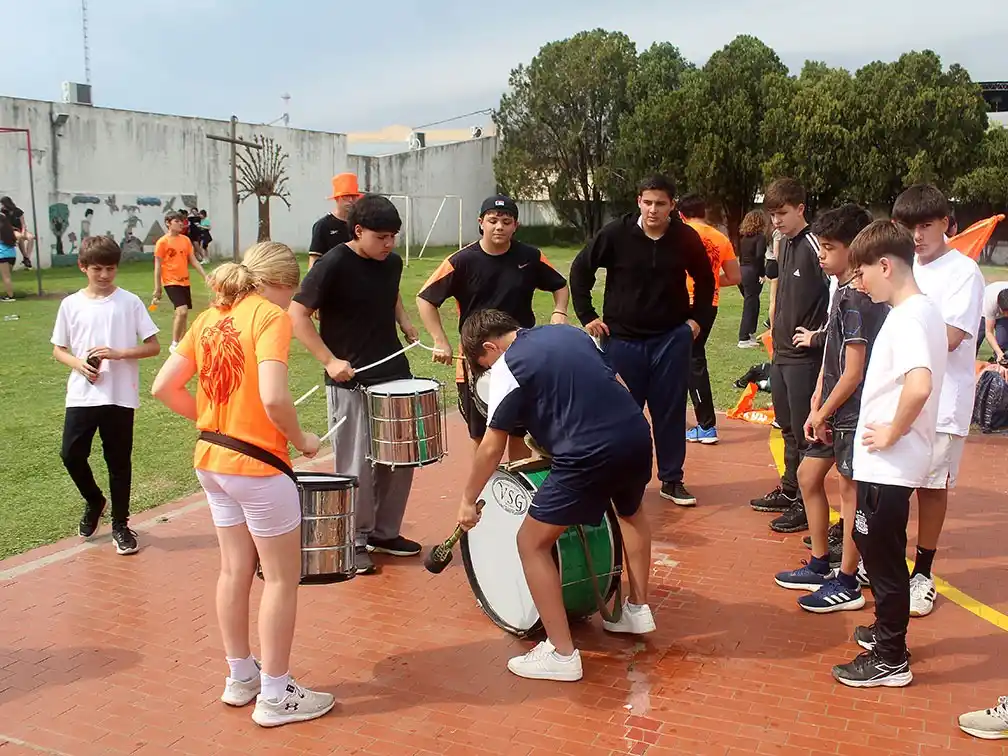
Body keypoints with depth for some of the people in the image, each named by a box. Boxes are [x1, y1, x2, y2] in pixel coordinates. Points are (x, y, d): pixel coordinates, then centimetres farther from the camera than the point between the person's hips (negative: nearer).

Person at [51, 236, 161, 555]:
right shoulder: (71, 304, 3)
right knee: (71, 454, -2)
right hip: (81, 395, 2)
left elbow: (153, 347, -3)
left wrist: (118, 354, -17)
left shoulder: (130, 302, -3)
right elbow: (58, 350, 10)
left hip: (121, 396, -2)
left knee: (119, 460, 6)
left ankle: (120, 524, 22)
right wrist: (78, 364, -10)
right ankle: (94, 501, 28)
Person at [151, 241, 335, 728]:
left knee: (235, 570, 19)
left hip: (212, 460, 8)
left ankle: (240, 678, 33)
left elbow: (163, 388, 5)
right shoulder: (271, 316, -14)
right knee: (282, 579, 6)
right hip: (258, 466, -7)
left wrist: (213, 419, 13)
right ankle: (274, 697, 15)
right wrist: (302, 440, -10)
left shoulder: (210, 318, 7)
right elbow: (273, 399, -26)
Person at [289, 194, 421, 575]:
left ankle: (385, 531, 29)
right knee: (357, 467, 1)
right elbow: (298, 315, -13)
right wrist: (330, 361, -20)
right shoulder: (333, 265, -15)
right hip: (351, 381, -6)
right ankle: (353, 542, 17)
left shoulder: (392, 262, 4)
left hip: (395, 375, 7)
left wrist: (406, 324, 7)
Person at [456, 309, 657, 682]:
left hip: (590, 455, -8)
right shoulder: (569, 332, 18)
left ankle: (561, 654, 9)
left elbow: (492, 448, 0)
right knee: (631, 512, 38)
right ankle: (638, 609, 45)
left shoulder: (508, 367, -1)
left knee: (532, 542, 7)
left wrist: (468, 500, 12)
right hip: (637, 434, 8)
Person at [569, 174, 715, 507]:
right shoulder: (616, 233, -11)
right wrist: (587, 316, -2)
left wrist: (697, 318, 7)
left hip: (671, 339, 1)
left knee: (671, 412, 7)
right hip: (622, 339, -1)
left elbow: (705, 279, 13)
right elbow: (580, 270, 0)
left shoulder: (687, 238, -5)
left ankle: (672, 480, 21)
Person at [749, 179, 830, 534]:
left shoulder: (813, 246, -15)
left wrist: (818, 335, -17)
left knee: (804, 432, -2)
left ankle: (806, 505, 7)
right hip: (781, 351, 9)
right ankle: (789, 491, 31)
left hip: (805, 355, -9)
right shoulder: (785, 245, 11)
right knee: (787, 427, 18)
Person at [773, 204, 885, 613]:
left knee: (850, 490, 1)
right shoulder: (844, 292, 10)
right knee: (808, 475, 16)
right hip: (835, 410, 10)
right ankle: (821, 566, 29)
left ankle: (847, 584, 13)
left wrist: (823, 413, -11)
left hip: (853, 412, -10)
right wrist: (817, 406, 5)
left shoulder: (856, 300, -19)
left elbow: (853, 372, -21)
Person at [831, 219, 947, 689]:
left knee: (883, 556, 2)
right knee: (877, 547, 22)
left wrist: (892, 432, -23)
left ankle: (890, 659, 15)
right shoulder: (921, 311, 9)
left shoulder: (908, 319, -21)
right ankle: (887, 631, 38)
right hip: (888, 463, 10)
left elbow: (919, 384, -38)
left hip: (887, 464, -10)